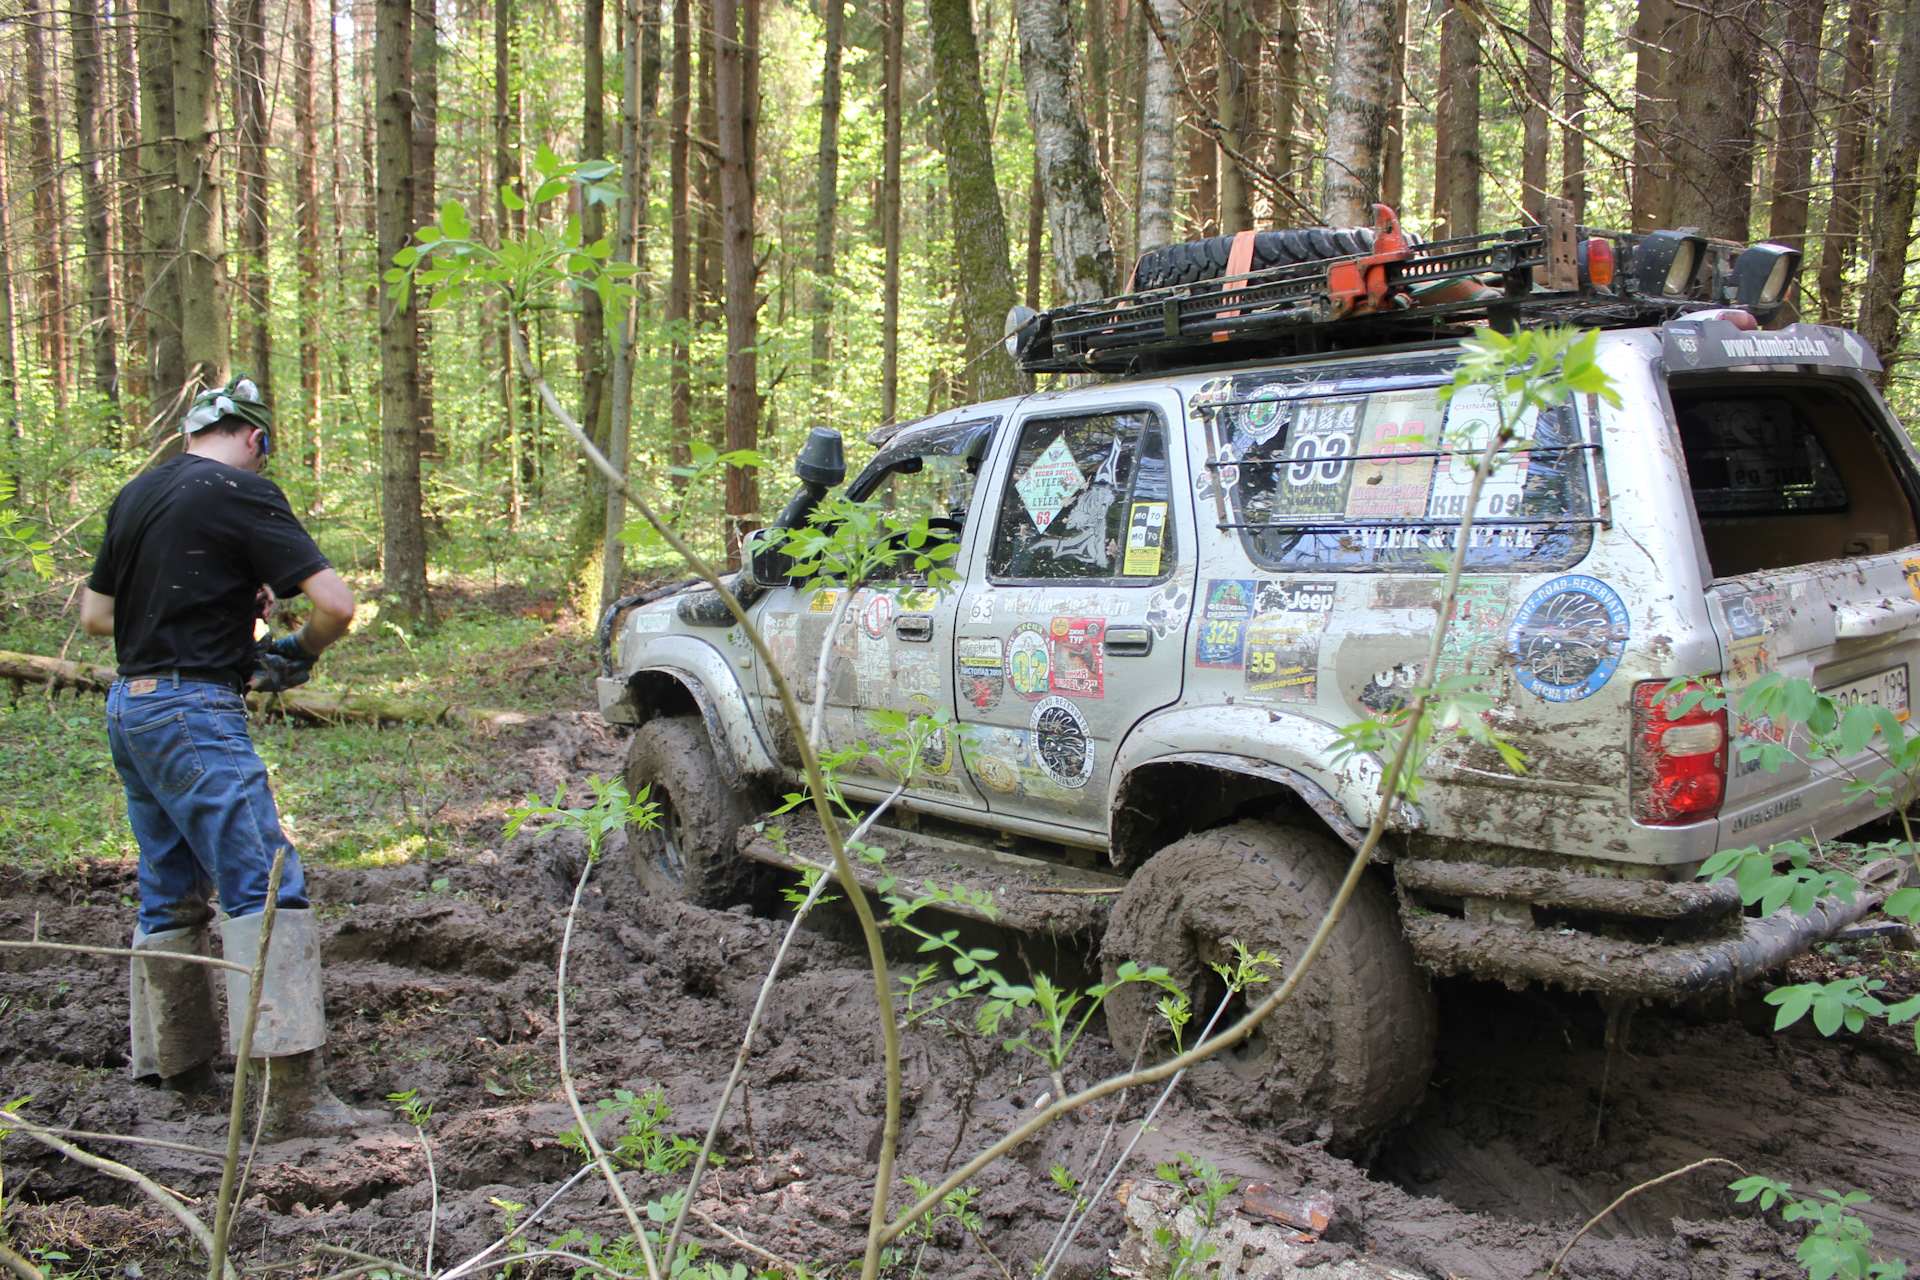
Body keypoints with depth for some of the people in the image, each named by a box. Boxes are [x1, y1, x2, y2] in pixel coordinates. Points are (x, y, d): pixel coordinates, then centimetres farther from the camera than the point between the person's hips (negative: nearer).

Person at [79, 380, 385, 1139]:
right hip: (194, 712, -9)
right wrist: (299, 652, 3)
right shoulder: (242, 494, -9)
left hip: (128, 707, 9)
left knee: (170, 894, 17)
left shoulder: (136, 496, 15)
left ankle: (171, 1062, 27)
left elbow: (94, 615, 24)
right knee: (265, 888, -11)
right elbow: (335, 602, -16)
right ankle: (294, 1092, -16)